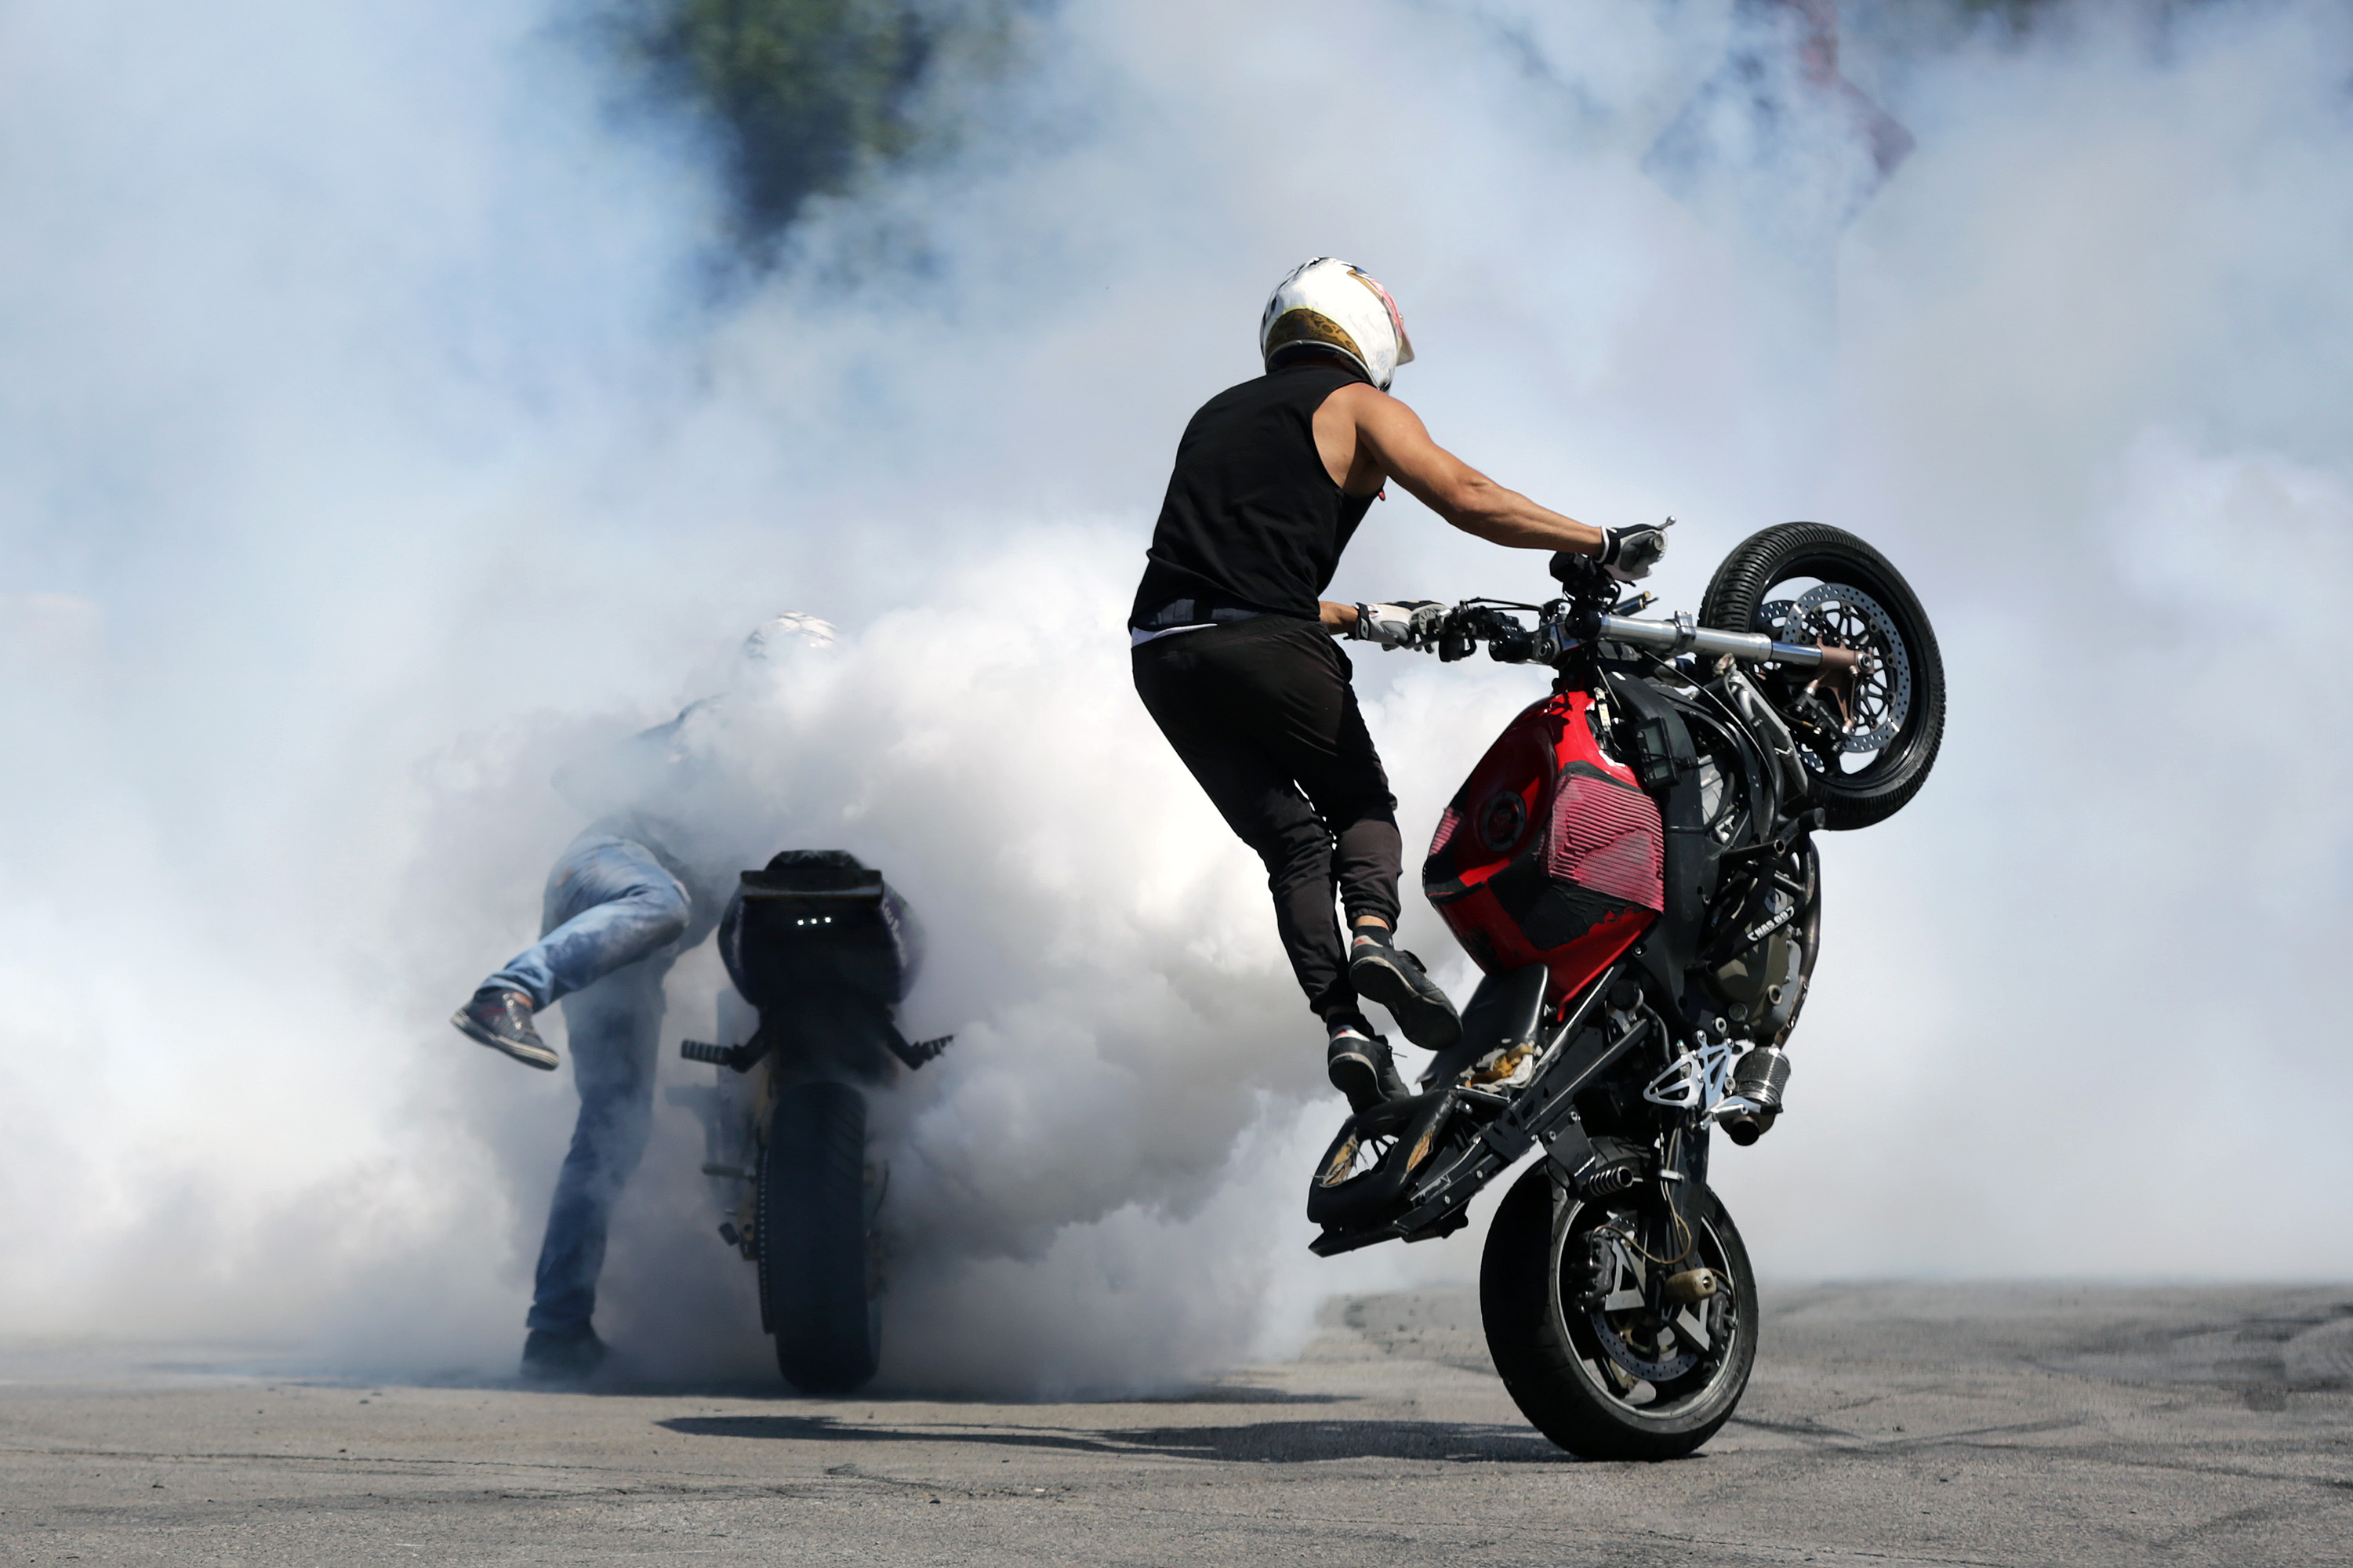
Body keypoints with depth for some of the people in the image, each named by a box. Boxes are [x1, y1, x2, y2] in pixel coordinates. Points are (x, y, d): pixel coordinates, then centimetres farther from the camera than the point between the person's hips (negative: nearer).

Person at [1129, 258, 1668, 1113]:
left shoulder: (1218, 416, 30)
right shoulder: (1357, 404, 11)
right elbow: (1469, 499, -3)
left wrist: (1363, 620, 41)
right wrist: (1604, 545, 3)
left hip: (1162, 653, 5)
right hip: (1264, 642, -5)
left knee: (1291, 843, 11)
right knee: (1361, 807, 14)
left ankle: (1341, 1022, -7)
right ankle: (1375, 935, -15)